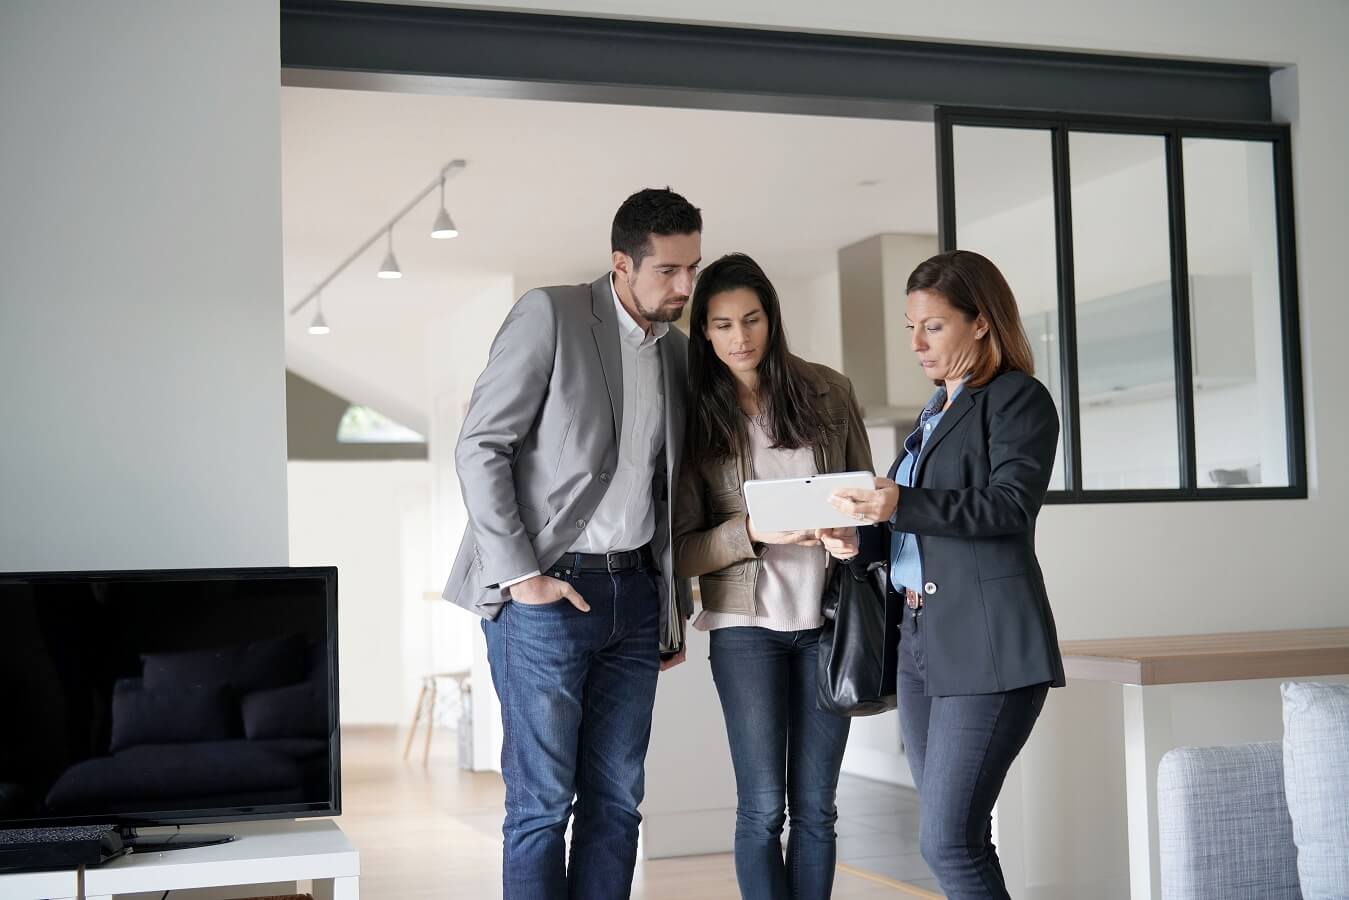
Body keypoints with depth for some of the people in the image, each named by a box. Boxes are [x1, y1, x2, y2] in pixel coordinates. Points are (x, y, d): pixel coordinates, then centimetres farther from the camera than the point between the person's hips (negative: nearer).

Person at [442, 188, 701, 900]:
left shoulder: (676, 351, 13)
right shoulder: (549, 316, -6)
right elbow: (479, 448, -9)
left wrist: (675, 607, 15)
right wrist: (520, 574, -14)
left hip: (634, 593, 6)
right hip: (545, 593, -6)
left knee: (616, 800, 7)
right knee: (542, 803, -2)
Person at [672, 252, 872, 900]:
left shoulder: (828, 391, 4)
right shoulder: (697, 416, 0)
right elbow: (683, 551, -2)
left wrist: (854, 535, -10)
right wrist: (753, 531, -19)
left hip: (826, 617, 2)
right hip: (747, 621, -2)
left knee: (815, 805, 7)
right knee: (763, 806, -2)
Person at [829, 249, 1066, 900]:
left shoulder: (1018, 399, -2)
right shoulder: (936, 411, 21)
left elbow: (1009, 506, -15)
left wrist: (901, 504, -24)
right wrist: (861, 537, 2)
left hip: (987, 644, -8)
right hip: (921, 639, 8)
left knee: (947, 840, -12)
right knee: (953, 838, 9)